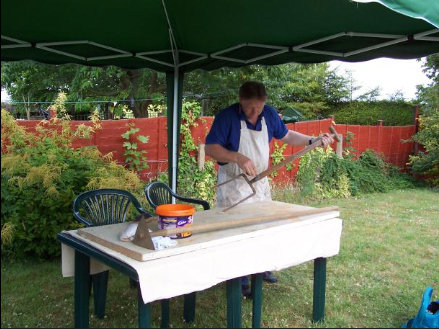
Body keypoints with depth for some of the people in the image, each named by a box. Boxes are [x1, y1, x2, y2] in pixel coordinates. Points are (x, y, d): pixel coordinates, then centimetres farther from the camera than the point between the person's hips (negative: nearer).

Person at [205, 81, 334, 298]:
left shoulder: (269, 114, -2)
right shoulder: (226, 117, -19)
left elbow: (286, 135, 12)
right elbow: (210, 148, -23)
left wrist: (313, 141, 0)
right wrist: (238, 158, -37)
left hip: (260, 182, 6)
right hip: (234, 184, -6)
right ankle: (240, 281, 17)